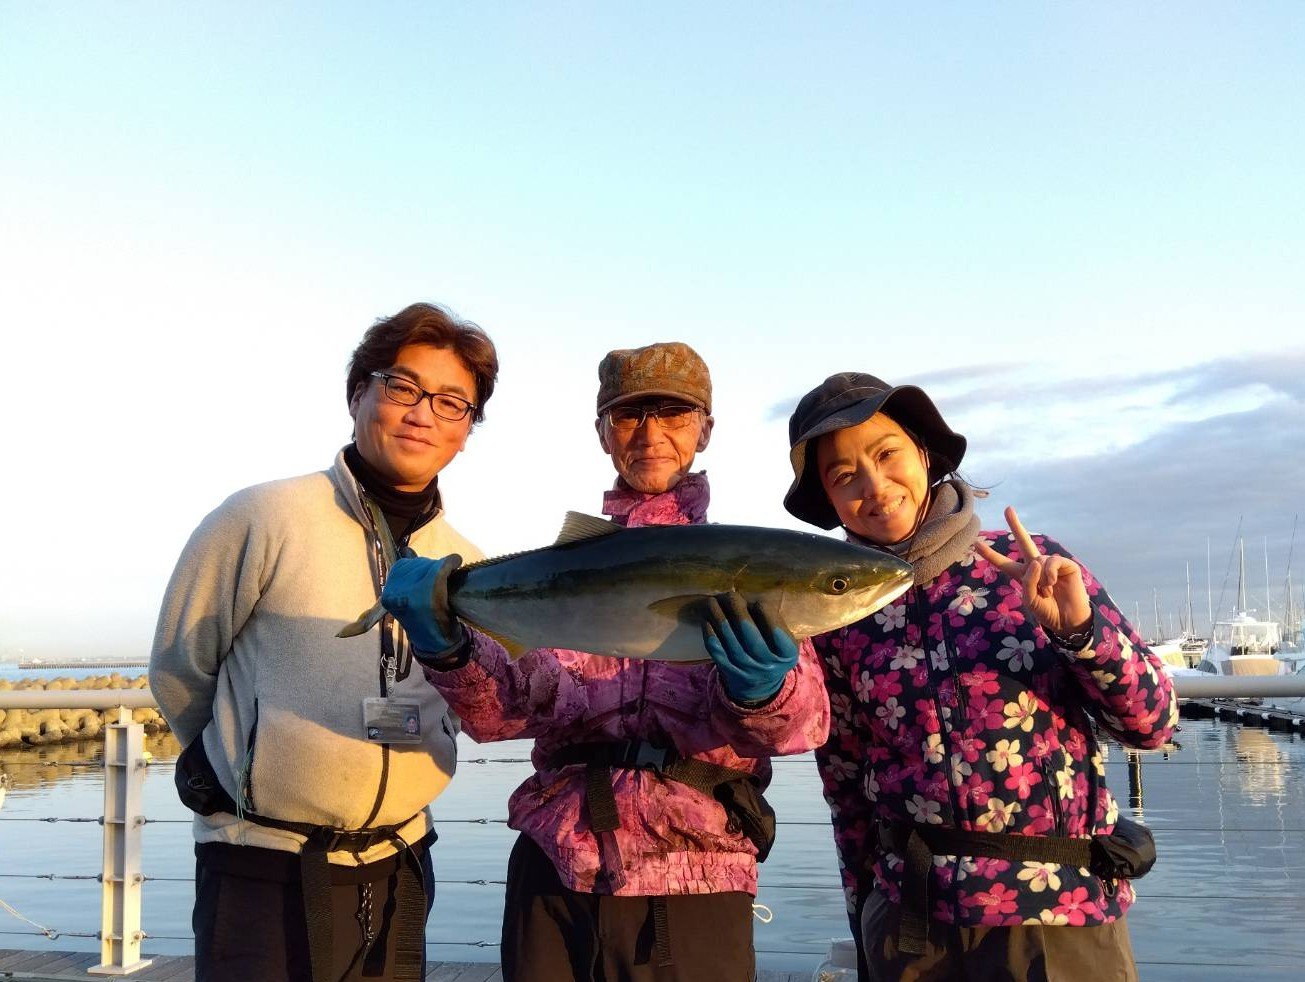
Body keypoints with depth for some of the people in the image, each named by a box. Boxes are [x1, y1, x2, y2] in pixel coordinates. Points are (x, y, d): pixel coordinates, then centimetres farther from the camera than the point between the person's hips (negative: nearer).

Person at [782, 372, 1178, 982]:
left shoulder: (1032, 566, -7)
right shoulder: (835, 618, -3)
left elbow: (1152, 723, -5)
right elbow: (846, 787, 6)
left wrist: (1080, 627, -21)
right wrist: (867, 923, 12)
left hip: (1061, 916, -1)